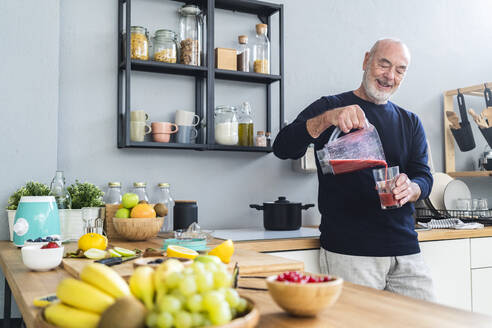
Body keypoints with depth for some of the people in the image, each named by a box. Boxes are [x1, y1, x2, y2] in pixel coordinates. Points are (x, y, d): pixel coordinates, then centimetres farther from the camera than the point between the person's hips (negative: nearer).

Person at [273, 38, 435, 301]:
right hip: (349, 252, -4)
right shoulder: (330, 107, 3)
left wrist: (411, 188, -17)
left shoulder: (410, 123, 17)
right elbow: (282, 148, -11)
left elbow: (424, 176, 7)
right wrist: (328, 118, -27)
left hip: (406, 251, 5)